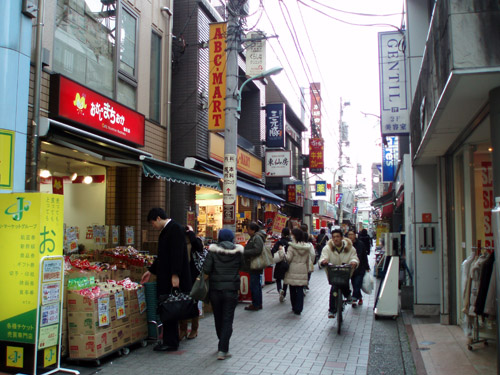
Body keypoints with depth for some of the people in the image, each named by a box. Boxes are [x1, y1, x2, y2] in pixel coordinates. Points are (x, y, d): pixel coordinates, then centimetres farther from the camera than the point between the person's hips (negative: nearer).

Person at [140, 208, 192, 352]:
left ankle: (171, 343, 4)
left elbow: (177, 253, -21)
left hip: (173, 279, -10)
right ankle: (170, 341, 21)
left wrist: (175, 275, -24)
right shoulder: (166, 231, 18)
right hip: (165, 278, 10)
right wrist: (151, 271, 27)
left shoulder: (175, 229, -13)